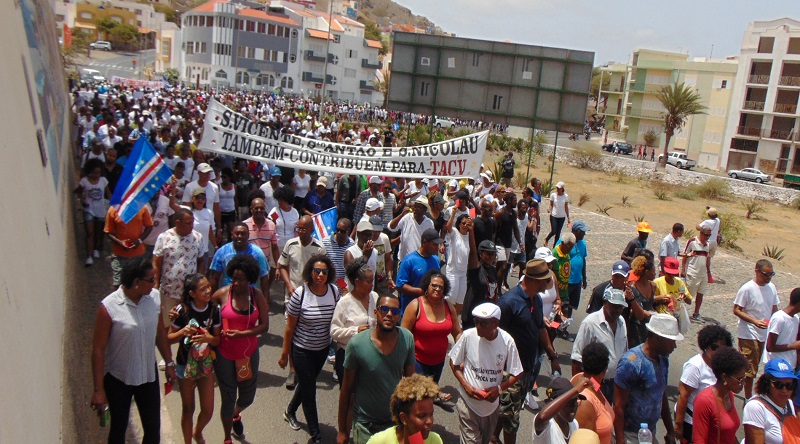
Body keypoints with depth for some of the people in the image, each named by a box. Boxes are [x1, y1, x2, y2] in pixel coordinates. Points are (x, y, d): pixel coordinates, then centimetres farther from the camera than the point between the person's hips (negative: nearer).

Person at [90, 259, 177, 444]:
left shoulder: (154, 297, -9)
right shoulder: (109, 307, -23)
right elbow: (98, 349, -17)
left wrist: (169, 363, 10)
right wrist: (99, 389, -14)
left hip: (148, 374, 4)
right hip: (118, 378, -3)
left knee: (153, 429, 13)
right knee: (118, 428, 17)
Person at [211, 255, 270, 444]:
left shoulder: (257, 295, -9)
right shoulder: (222, 294, -13)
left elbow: (264, 325, -10)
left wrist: (241, 333, -22)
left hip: (249, 353, 2)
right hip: (225, 354, -2)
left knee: (247, 396, 17)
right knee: (228, 398, 9)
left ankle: (236, 416, 54)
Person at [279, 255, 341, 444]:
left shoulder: (334, 291, -10)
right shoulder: (300, 294, -21)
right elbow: (290, 327, -12)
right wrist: (284, 354, -6)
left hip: (323, 348, 5)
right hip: (302, 349, -4)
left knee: (307, 383, 24)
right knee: (309, 390, 3)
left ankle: (290, 411, 51)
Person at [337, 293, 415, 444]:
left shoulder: (407, 338, -12)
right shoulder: (357, 344, -18)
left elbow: (410, 375, 4)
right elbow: (346, 388, -8)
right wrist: (342, 430, -2)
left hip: (396, 420, 3)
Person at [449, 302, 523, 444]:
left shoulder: (507, 341, -14)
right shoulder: (468, 336, -17)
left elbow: (515, 374, -3)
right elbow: (454, 363, -3)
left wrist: (499, 387, -19)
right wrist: (466, 386, -14)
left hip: (492, 403, 2)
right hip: (468, 402, -2)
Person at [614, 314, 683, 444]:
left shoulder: (663, 359, 4)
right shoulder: (631, 362, -21)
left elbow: (663, 398, 15)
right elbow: (618, 406, -19)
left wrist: (671, 432, 17)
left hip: (651, 432, 7)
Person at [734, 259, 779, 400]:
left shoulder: (772, 287, 3)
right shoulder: (747, 288, -16)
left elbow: (774, 308, 14)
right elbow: (736, 310, -13)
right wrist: (755, 321, -24)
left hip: (764, 334, 7)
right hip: (748, 334, -7)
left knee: (753, 366, 18)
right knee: (750, 369, -3)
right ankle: (748, 400, 9)